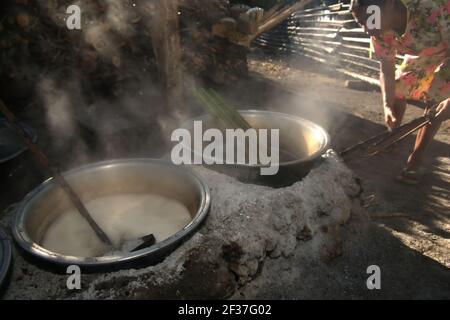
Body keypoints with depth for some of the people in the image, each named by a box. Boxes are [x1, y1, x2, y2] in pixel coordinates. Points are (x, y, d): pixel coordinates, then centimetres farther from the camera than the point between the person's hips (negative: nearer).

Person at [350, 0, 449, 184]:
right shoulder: (380, 33, -24)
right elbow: (386, 71, -16)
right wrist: (387, 106, -29)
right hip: (421, 54, 5)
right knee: (398, 88, 2)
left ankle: (416, 157, -3)